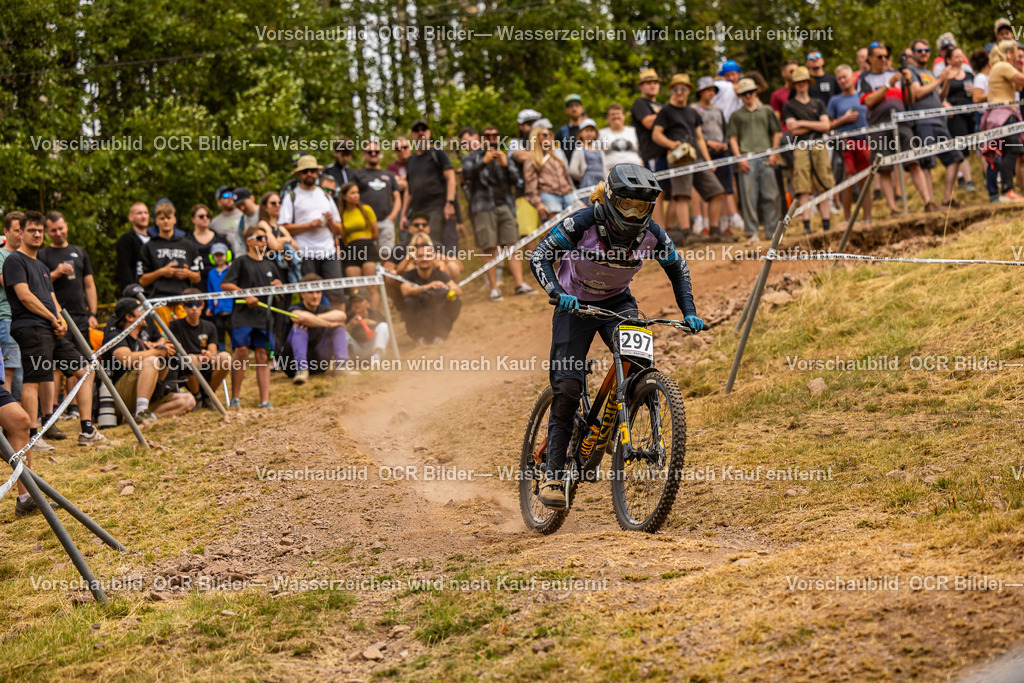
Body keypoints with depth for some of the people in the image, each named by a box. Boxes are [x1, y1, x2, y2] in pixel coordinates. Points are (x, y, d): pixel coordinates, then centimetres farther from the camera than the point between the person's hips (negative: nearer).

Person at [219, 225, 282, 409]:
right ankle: (235, 397, -4)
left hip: (263, 316, 5)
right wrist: (246, 295, -16)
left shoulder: (269, 266, 19)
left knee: (263, 355, 0)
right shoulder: (241, 262, 2)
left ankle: (265, 399, -3)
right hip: (243, 313, -5)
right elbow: (225, 284, -7)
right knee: (242, 351, -13)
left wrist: (278, 286, 5)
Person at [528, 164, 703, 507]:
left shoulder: (650, 233, -16)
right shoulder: (583, 222, -25)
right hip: (576, 304, -3)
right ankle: (553, 475, -7)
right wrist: (558, 294, -41)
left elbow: (677, 268, 2)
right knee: (567, 387, -13)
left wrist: (689, 312, -8)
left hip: (617, 302, 3)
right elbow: (539, 256, -25)